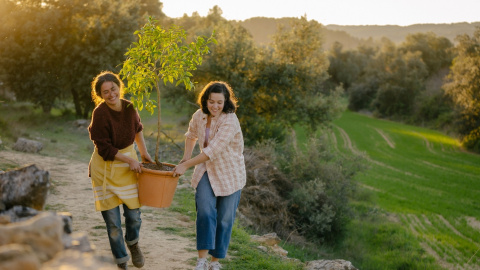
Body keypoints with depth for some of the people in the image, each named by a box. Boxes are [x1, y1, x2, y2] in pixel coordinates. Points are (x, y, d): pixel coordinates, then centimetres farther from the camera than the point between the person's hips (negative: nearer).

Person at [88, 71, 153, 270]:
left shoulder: (129, 108, -5)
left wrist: (143, 152, 16)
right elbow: (104, 149, -18)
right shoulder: (100, 114, -21)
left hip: (128, 166, 4)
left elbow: (137, 129, 17)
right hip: (105, 169, -4)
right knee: (112, 220, 3)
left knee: (134, 214, 5)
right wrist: (129, 160, -16)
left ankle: (133, 242, 39)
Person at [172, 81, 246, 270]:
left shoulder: (230, 121, -24)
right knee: (205, 212, -16)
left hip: (230, 175, -4)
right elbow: (191, 134, 20)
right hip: (207, 171, 4)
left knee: (224, 219, 4)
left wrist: (186, 165, -26)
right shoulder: (199, 116, -3)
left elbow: (213, 150, -30)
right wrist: (186, 156, 8)